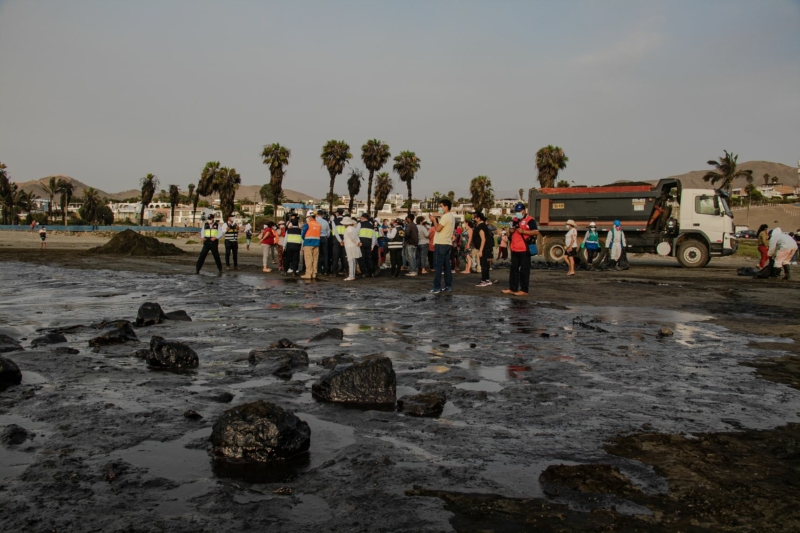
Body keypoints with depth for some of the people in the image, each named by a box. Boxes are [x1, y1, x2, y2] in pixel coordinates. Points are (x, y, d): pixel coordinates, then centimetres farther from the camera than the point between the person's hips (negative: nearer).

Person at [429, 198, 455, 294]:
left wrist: (434, 220, -3)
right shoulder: (452, 217, 16)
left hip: (441, 244, -9)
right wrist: (436, 220, 11)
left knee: (438, 266, -6)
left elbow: (438, 229, -17)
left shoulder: (445, 216, -14)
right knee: (446, 266, 10)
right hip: (448, 244, 9)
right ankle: (448, 286, 11)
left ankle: (437, 287, -7)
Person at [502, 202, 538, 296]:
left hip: (524, 250, -8)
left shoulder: (529, 220, -8)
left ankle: (524, 290, 3)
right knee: (514, 269, 11)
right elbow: (511, 231, 28)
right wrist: (511, 230, 4)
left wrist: (523, 231, -21)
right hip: (514, 249, 8)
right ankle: (512, 288, 18)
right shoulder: (514, 220, 16)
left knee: (524, 270, -2)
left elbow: (536, 232, -16)